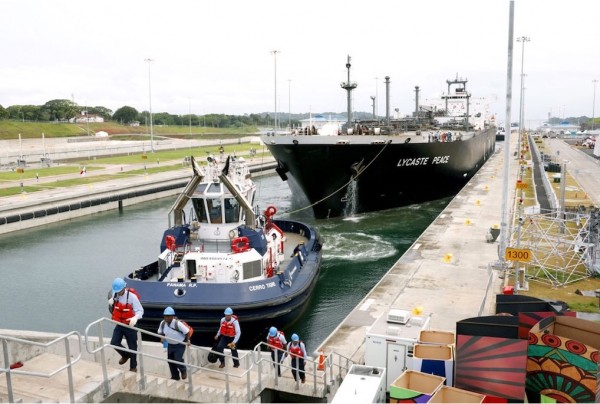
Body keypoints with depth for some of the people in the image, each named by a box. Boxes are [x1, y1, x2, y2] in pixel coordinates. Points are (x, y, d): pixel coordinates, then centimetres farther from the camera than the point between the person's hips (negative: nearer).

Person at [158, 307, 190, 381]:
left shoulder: (178, 323, -28)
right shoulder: (163, 323, -14)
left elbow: (187, 332, -19)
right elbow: (160, 332, 6)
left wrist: (188, 340, -17)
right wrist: (162, 338, -9)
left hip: (180, 344, -6)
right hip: (170, 344, 6)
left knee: (178, 359, -16)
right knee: (170, 360, 8)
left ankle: (183, 371, 17)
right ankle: (175, 376, 27)